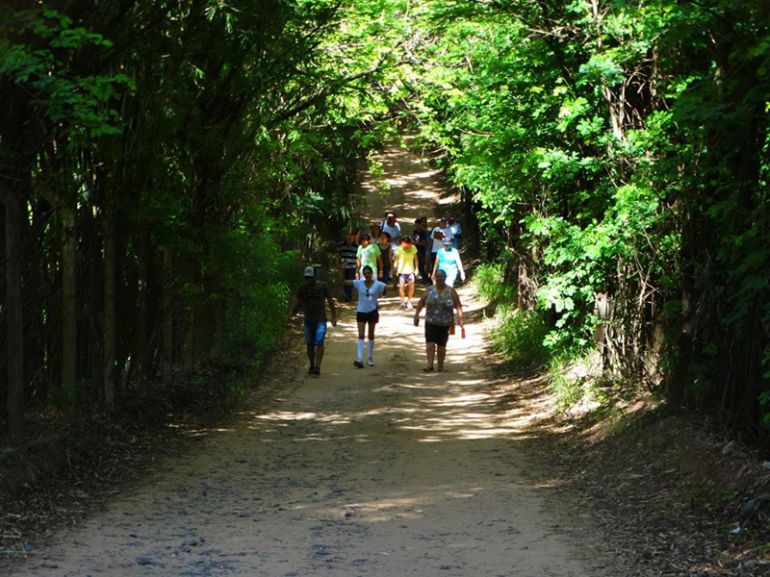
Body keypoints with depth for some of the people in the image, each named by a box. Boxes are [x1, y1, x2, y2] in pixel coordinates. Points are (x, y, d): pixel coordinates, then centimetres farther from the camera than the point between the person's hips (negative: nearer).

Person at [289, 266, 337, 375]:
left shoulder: (322, 286, -2)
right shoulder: (301, 288, 4)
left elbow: (330, 301, 2)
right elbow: (295, 300, -5)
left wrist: (334, 316, 0)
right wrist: (292, 311, -24)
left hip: (320, 320, -3)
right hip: (308, 320, 3)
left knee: (319, 343, -14)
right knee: (309, 345, 8)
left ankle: (317, 366, -19)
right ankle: (312, 365, 22)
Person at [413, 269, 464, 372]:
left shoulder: (451, 291, 0)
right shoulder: (430, 290, 4)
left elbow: (458, 305, -3)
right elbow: (421, 303, 8)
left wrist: (460, 318, -13)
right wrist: (416, 315, 2)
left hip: (445, 324, -1)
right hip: (431, 322, 1)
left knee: (441, 344, 6)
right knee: (430, 343, -12)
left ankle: (440, 365, 19)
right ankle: (430, 365, -13)